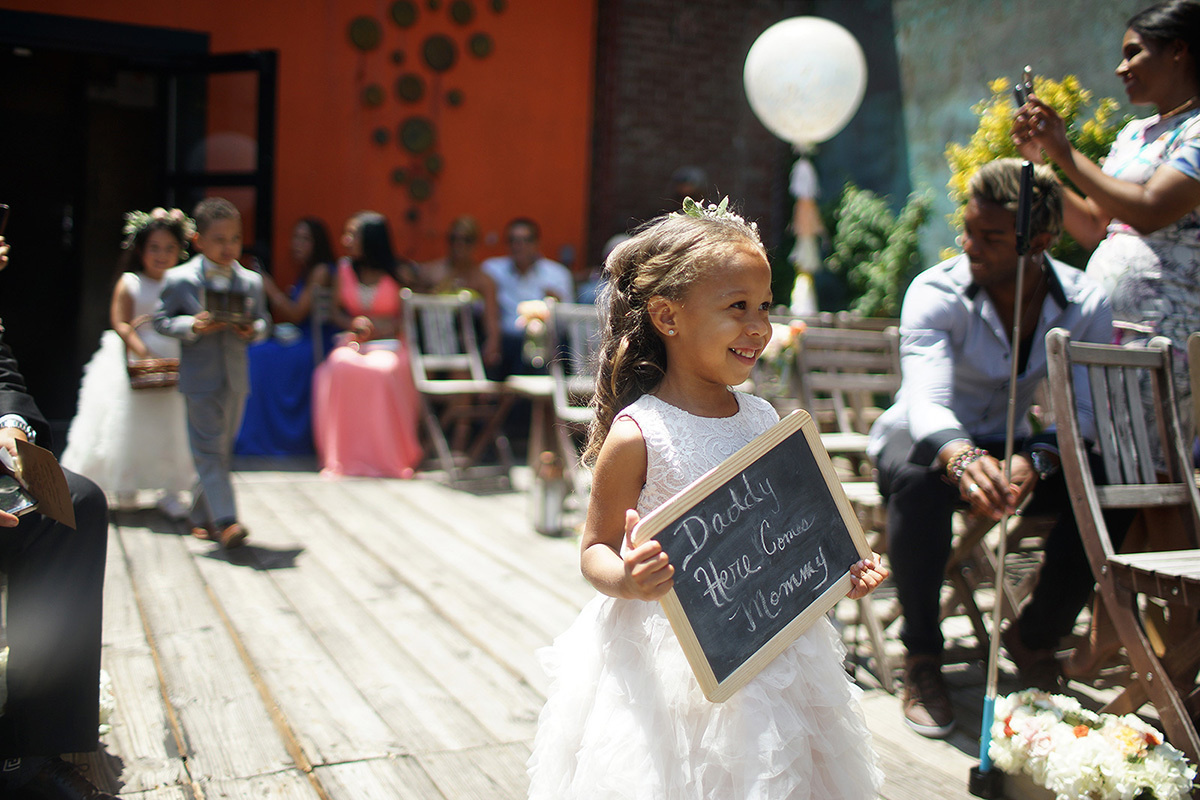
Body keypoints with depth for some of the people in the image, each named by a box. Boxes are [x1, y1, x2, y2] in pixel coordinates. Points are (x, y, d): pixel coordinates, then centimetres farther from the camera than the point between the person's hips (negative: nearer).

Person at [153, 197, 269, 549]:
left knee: (222, 450, 13)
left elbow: (263, 320, 12)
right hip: (200, 377, -4)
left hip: (236, 378, 4)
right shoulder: (178, 279, -4)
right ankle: (225, 520, -10)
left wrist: (253, 329, -11)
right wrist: (193, 326, -18)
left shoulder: (251, 281, 6)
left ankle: (202, 518, 26)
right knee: (209, 449, -7)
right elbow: (162, 319, -1)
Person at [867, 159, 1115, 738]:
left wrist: (1034, 461, -43)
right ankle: (921, 656, -20)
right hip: (933, 441, -2)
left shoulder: (1085, 305, -11)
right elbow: (927, 401, -36)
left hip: (1021, 446, 3)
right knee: (920, 478, -38)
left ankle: (1035, 637, -1)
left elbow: (1085, 410, -21)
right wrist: (964, 459, -59)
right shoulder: (935, 293, -20)